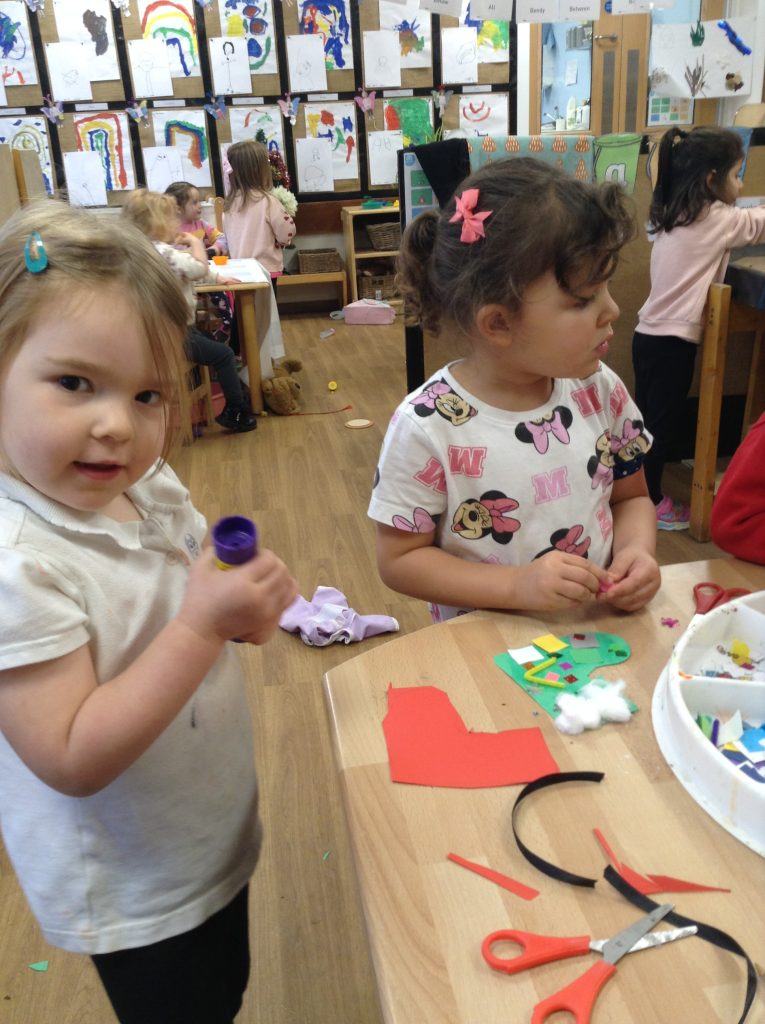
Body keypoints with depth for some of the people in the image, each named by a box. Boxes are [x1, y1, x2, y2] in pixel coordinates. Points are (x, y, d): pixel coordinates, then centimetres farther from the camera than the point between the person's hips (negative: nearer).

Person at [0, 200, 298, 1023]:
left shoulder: (150, 488, -9)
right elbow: (72, 760, -30)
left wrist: (244, 606, -14)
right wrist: (201, 626, -38)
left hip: (214, 837, 7)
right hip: (134, 893, -7)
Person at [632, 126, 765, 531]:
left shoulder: (670, 216, 10)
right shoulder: (716, 219, -13)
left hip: (649, 334, 8)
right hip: (673, 342, -8)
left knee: (647, 420, 16)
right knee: (663, 423, 3)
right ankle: (650, 503, 15)